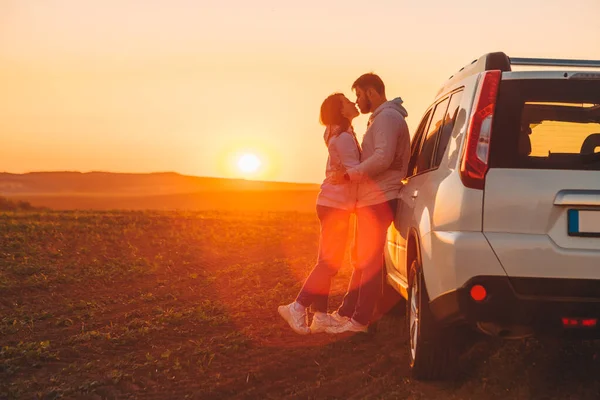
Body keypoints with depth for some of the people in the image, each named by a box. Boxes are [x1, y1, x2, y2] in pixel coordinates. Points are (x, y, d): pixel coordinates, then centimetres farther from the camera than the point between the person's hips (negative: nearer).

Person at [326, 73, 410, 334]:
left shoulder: (387, 117, -13)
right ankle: (346, 312, 20)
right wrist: (352, 174, 14)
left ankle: (360, 321, -4)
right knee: (362, 259, 14)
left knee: (370, 260, -7)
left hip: (379, 200, -11)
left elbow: (383, 158, -25)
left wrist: (350, 175, -21)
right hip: (370, 200, 11)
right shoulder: (380, 118, 21)